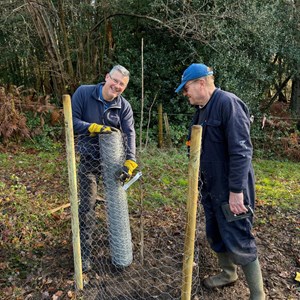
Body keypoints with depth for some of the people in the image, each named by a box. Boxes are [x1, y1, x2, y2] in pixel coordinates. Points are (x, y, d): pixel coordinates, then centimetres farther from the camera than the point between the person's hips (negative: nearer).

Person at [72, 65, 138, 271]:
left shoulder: (124, 106, -9)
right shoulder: (84, 93, -12)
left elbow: (130, 134, -20)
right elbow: (72, 120, -16)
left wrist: (130, 161, -35)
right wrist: (94, 127, -31)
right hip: (89, 161, -2)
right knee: (87, 206, 0)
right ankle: (84, 254, 15)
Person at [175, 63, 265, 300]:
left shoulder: (228, 103, -18)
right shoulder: (202, 109, 11)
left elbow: (241, 151, -24)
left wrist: (236, 190, -25)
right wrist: (202, 182, 19)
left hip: (230, 190, -9)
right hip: (211, 187, 9)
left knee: (238, 241, 1)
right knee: (215, 236, 20)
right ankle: (229, 273, 43)